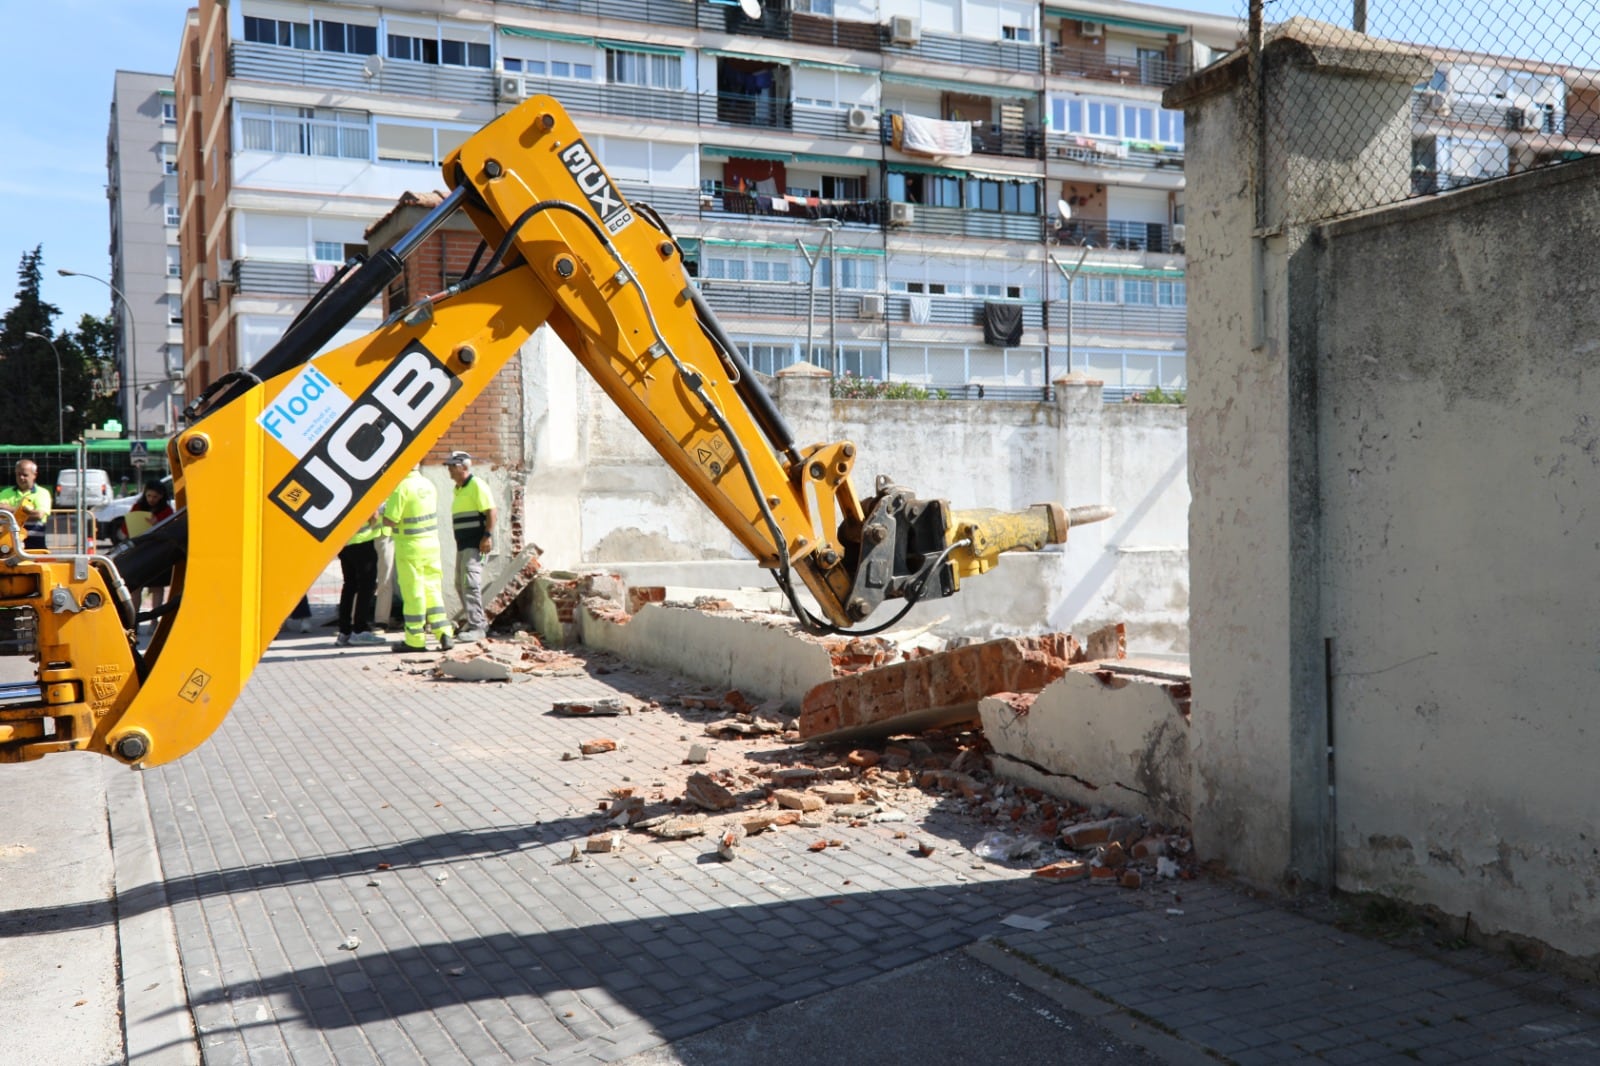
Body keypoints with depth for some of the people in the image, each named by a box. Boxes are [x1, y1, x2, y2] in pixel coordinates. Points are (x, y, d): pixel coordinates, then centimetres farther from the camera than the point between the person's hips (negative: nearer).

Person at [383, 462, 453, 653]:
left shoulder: (401, 487, -16)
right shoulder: (428, 484, 6)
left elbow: (390, 521, -18)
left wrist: (385, 510, 2)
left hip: (410, 546, -6)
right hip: (431, 543, 6)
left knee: (413, 592, 2)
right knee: (432, 589, 12)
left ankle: (415, 640, 8)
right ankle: (444, 634, 7)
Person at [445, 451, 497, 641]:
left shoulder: (476, 485, -10)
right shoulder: (458, 489, 20)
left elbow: (490, 511, -17)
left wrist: (487, 536, -24)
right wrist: (460, 542, 21)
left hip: (476, 543, -10)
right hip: (463, 543, 10)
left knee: (470, 582, -15)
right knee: (461, 584, 14)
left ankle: (476, 627, -15)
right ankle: (481, 622, 24)